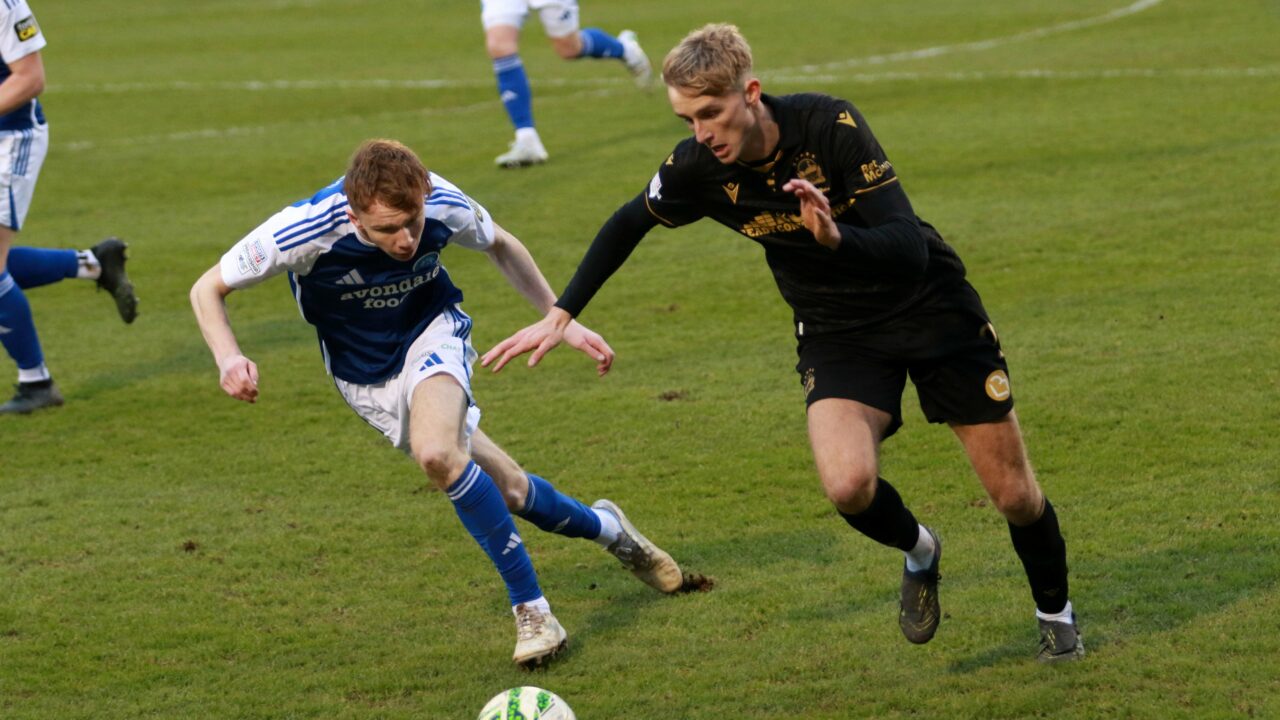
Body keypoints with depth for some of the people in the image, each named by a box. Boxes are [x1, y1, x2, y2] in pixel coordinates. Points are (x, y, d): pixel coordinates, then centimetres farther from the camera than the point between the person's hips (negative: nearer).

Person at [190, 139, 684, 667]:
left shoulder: (445, 207, -25)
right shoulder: (304, 231, -32)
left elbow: (500, 247, 0)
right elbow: (207, 289, -18)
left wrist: (561, 320, -2)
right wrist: (228, 358, -36)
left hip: (432, 332, -1)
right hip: (365, 377, 1)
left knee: (438, 454, -31)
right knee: (507, 489, -2)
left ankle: (532, 611, -19)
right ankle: (605, 529, 28)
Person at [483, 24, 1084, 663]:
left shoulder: (829, 125, -27)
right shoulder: (700, 167, -17)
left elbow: (909, 249, -31)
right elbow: (630, 223, 6)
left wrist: (837, 239, -50)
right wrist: (561, 315, 7)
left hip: (931, 309, -2)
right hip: (836, 332, 2)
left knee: (1013, 495, 1)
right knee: (848, 485, -26)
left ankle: (1056, 615, 34)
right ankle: (918, 554, 10)